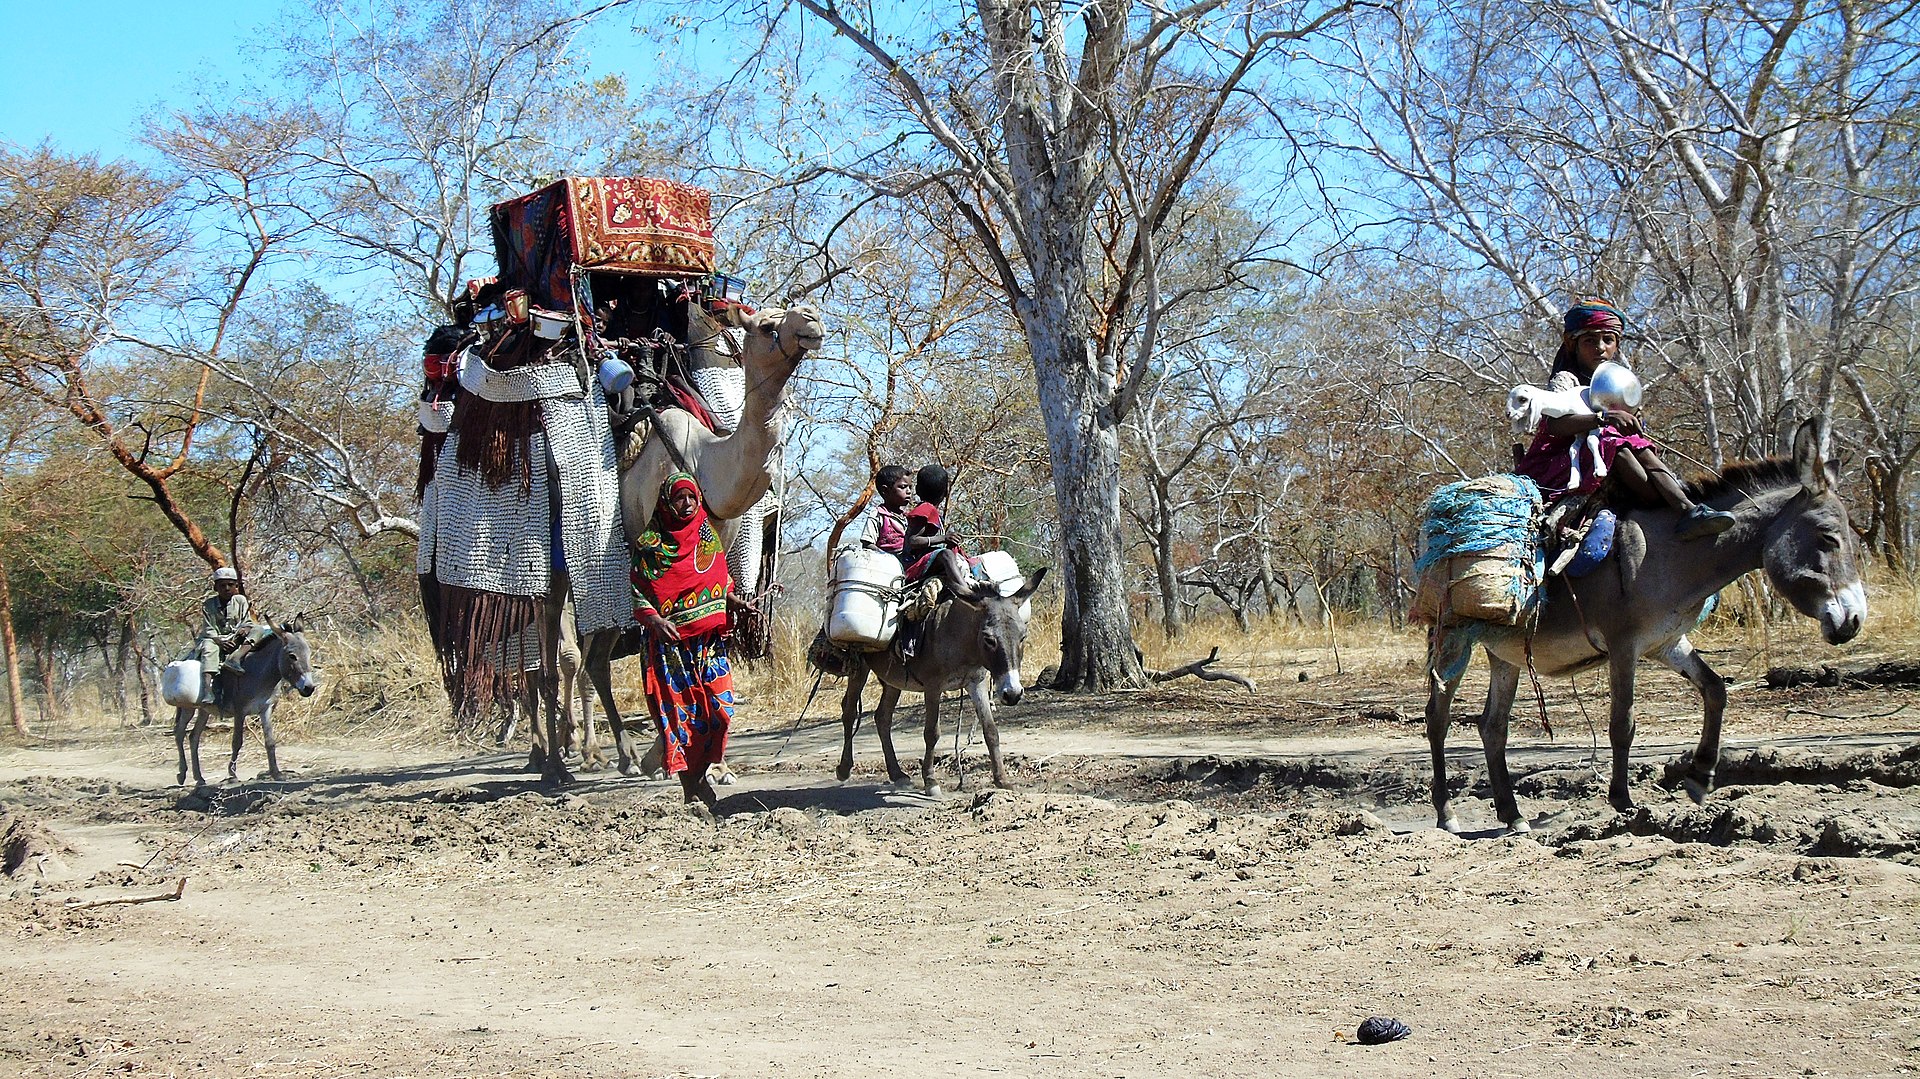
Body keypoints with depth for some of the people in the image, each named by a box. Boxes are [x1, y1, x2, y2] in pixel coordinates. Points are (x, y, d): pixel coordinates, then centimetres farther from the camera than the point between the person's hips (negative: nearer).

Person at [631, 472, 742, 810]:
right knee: (678, 711, -3)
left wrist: (737, 603, 5)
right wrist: (653, 619, -19)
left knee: (720, 705, -5)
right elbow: (637, 591, -3)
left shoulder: (708, 536, 12)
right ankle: (689, 788, 5)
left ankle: (700, 773, 14)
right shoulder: (649, 542, -1)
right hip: (670, 642, -4)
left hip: (710, 639, 4)